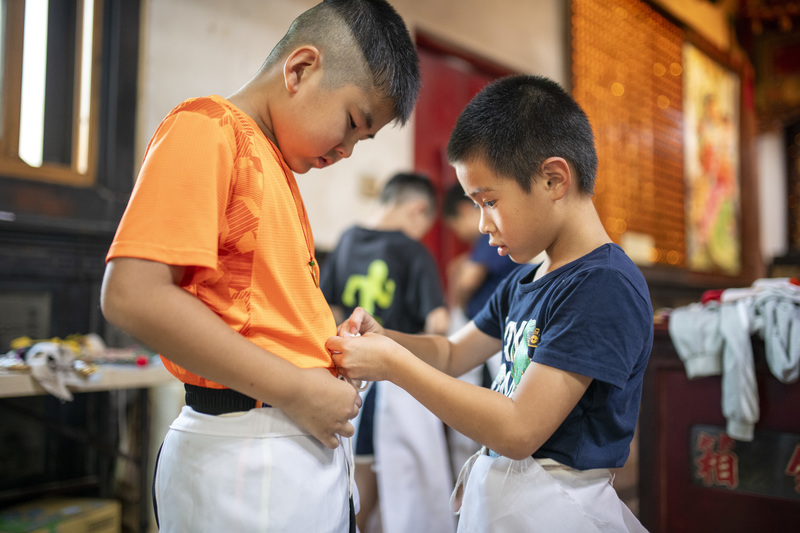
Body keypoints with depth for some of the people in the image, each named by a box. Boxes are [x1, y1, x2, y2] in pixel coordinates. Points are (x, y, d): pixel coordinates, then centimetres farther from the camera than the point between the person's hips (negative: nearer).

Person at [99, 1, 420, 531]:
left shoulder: (276, 162, 16)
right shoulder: (208, 128, -11)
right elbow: (133, 295, -22)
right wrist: (294, 390, -19)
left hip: (307, 440, 9)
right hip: (246, 457, -9)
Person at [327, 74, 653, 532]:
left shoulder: (606, 286, -22)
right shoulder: (525, 280, 7)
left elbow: (519, 430, -27)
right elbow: (454, 354, 17)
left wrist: (392, 364, -22)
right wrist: (381, 337, -3)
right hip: (493, 493, 8)